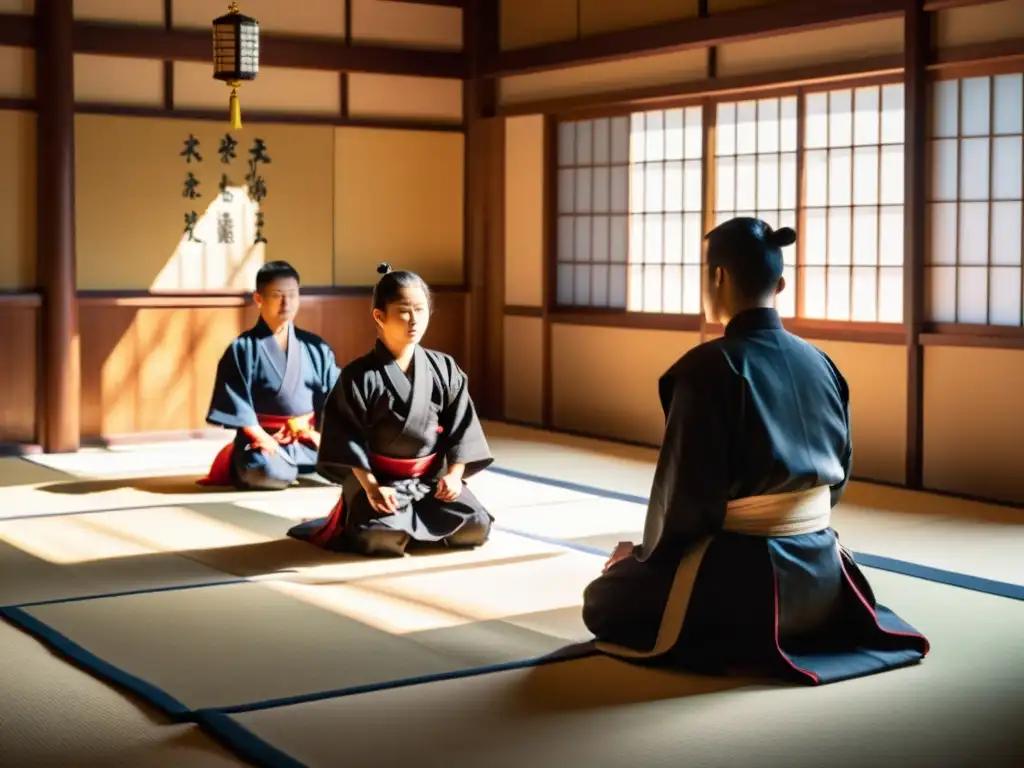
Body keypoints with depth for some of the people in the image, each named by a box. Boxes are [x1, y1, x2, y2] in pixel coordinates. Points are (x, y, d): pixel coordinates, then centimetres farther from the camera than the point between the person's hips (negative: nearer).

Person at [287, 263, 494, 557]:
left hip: (432, 478, 4)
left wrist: (454, 474, -6)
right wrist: (371, 487, -17)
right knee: (381, 538, -30)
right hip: (378, 479, -4)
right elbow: (348, 439, -9)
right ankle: (349, 522, 7)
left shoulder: (444, 369, 3)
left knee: (475, 527, -15)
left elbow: (462, 426, 6)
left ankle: (411, 525, 12)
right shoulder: (358, 377, -8)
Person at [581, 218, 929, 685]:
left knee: (604, 600, 14)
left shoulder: (709, 366, -18)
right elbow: (839, 475, 10)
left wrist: (645, 554, 1)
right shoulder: (819, 363, 2)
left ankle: (739, 641, 2)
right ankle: (796, 623, 17)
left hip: (739, 573, -9)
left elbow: (686, 491, -16)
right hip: (818, 569, 9)